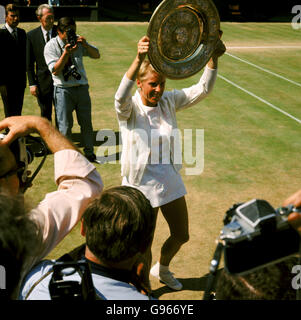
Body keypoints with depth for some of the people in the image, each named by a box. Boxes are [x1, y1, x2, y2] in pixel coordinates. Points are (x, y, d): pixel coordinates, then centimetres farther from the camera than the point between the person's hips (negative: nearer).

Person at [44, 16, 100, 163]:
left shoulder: (78, 41, 6)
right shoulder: (51, 46, -6)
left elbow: (96, 55, 6)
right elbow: (55, 70, -13)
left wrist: (85, 44, -12)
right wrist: (66, 53, -24)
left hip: (82, 86, 4)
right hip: (63, 89, -4)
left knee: (86, 122, 10)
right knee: (65, 125, 1)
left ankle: (89, 153, 24)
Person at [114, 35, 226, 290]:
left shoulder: (169, 101, -3)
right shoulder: (130, 108, -15)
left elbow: (203, 89, -12)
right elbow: (122, 97, -39)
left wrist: (214, 58, -29)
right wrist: (138, 59, -54)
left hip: (170, 181, 5)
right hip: (142, 185, -5)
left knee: (181, 235, 20)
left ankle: (162, 268, 51)